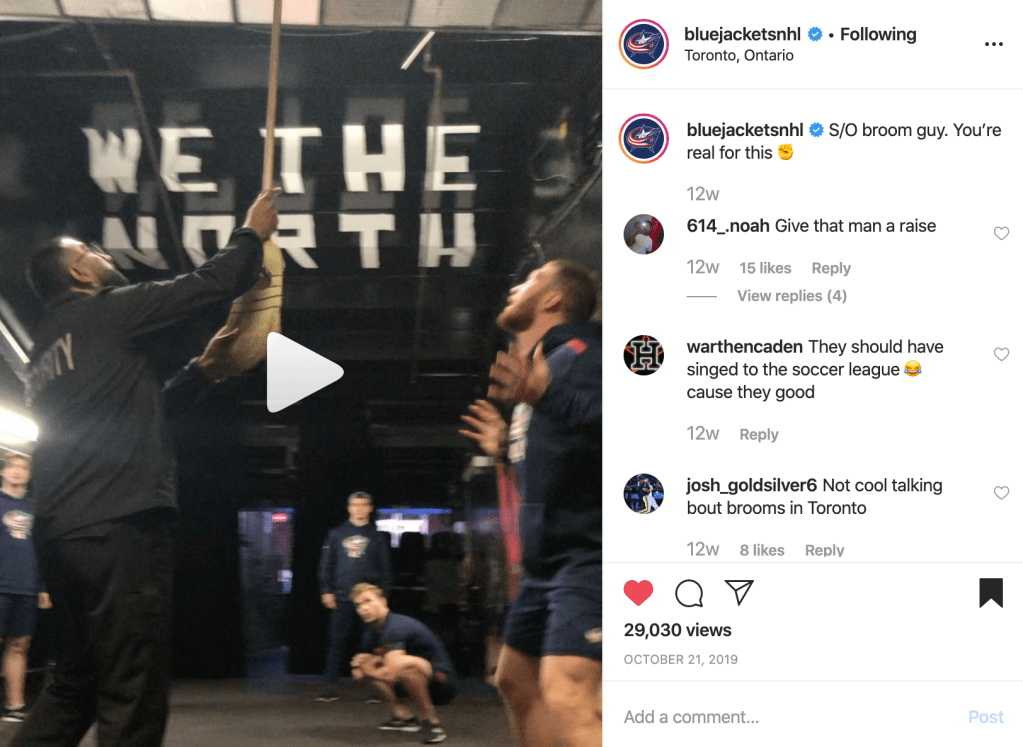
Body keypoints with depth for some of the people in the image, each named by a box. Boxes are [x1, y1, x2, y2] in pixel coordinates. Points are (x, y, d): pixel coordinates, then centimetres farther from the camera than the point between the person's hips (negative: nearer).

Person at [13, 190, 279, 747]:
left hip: (60, 532, 9)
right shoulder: (105, 311, 0)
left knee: (72, 687, 17)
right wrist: (252, 233, 16)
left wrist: (200, 371, 32)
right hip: (119, 528, -9)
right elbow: (211, 284, 0)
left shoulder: (48, 347, 24)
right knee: (132, 700, -9)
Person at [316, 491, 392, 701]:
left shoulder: (378, 536, 9)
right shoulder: (336, 534, 10)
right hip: (342, 597, 0)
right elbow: (326, 564, 9)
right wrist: (326, 591, 0)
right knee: (337, 642, -3)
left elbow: (385, 567, 9)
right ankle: (330, 686, -1)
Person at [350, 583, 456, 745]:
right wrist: (363, 661, -9)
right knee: (365, 662, 7)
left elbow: (391, 675, -31)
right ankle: (405, 717, 5)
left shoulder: (397, 627, -23)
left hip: (442, 681, -9)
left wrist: (368, 672, -11)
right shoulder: (371, 633, 5)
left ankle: (432, 723, -20)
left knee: (403, 663, -37)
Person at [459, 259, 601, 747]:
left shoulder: (577, 354, -11)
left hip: (586, 556, -11)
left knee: (565, 696, -26)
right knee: (515, 680, 22)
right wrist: (509, 447, 26)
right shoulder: (538, 367, 18)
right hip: (547, 561, 11)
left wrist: (547, 397, -42)